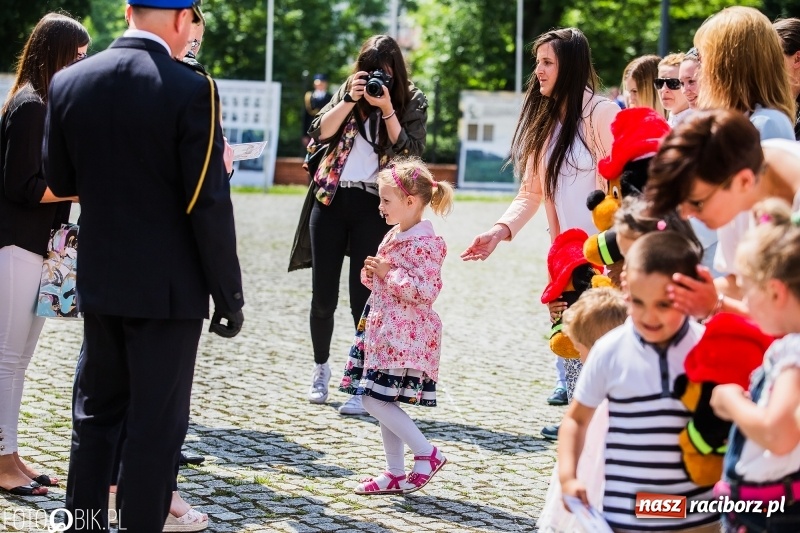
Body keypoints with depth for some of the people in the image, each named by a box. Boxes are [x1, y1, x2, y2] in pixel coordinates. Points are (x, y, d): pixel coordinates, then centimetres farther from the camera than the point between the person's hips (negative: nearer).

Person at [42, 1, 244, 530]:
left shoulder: (68, 83, -1)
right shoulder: (192, 91, -16)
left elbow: (60, 179, 10)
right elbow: (209, 206, -16)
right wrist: (229, 295, -7)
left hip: (97, 280, 5)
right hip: (168, 287, -5)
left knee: (96, 410, 18)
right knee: (156, 422, 4)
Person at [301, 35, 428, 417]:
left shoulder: (412, 101, 2)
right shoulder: (348, 90, 9)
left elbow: (410, 152, -9)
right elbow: (319, 133, -1)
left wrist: (386, 108, -16)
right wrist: (350, 101, -12)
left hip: (374, 206, -3)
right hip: (331, 199, 3)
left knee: (363, 297, -6)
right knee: (323, 295, 6)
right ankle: (321, 369, 26)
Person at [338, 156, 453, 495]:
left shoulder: (423, 243, -16)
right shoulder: (394, 236, 14)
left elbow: (425, 291, -24)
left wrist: (388, 273, -19)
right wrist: (372, 274, 5)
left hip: (405, 335, -10)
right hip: (384, 330, 10)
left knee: (376, 399, -12)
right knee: (381, 402, 10)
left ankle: (427, 454, -2)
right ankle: (395, 473, 16)